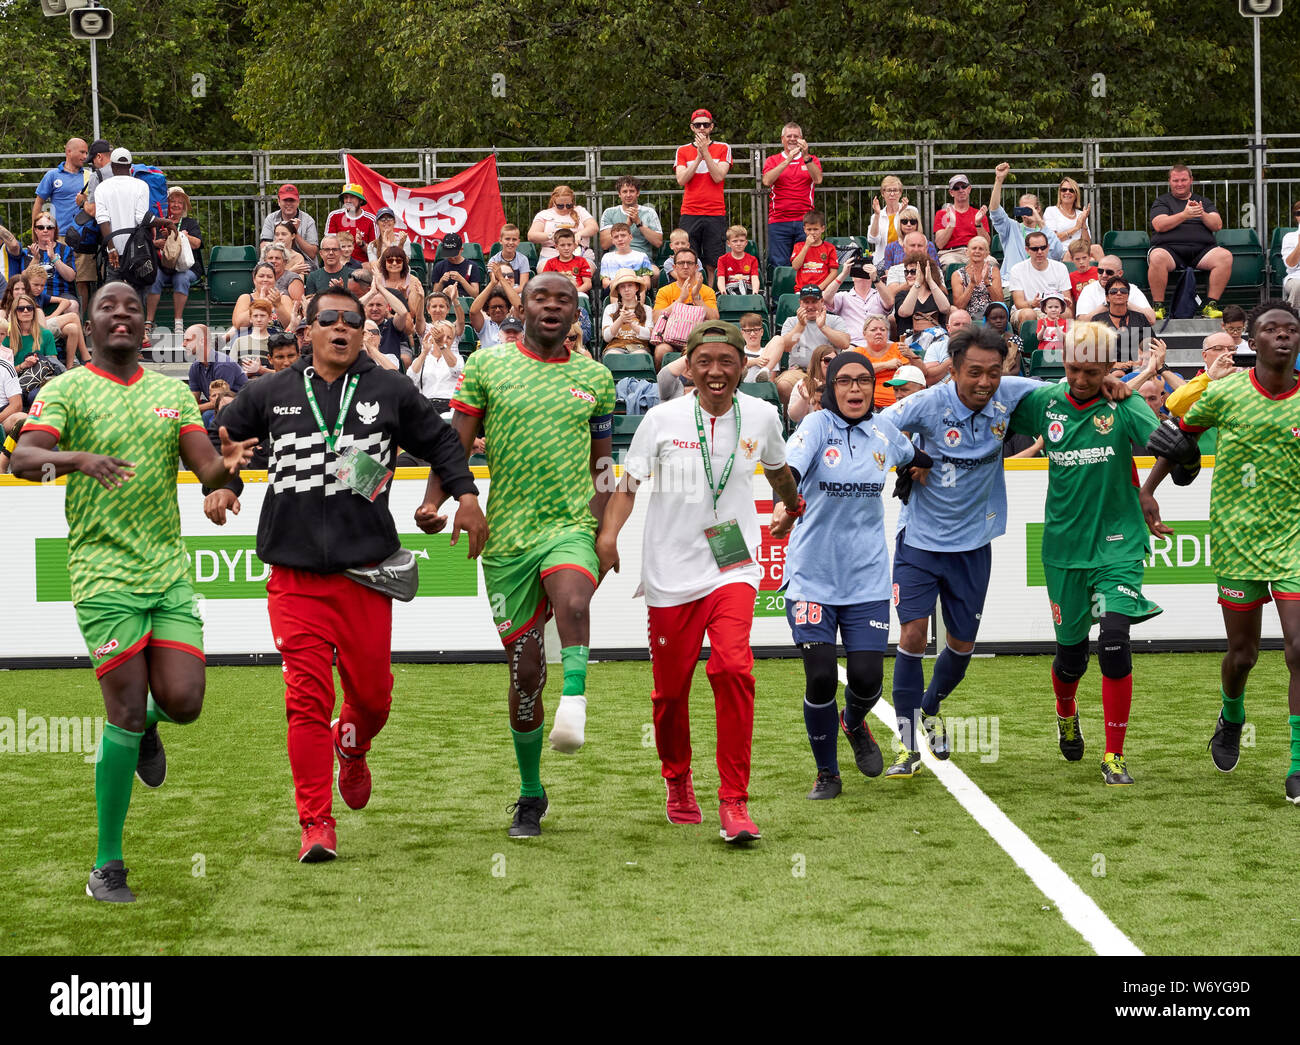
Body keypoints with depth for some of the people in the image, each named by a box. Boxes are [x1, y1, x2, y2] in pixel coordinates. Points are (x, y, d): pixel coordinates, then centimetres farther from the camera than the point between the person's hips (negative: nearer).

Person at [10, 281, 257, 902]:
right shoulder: (66, 390, 0)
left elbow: (207, 470, 5)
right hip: (104, 575, -4)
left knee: (182, 703, -7)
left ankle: (145, 727, 33)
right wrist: (77, 459, -33)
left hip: (169, 572, 4)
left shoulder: (173, 393, 13)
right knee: (126, 711, -9)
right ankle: (107, 865, 5)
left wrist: (228, 464, -19)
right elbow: (21, 460, -13)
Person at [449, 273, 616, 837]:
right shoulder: (486, 366, 4)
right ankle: (531, 795, 19)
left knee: (572, 601, -37)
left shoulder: (595, 377, 10)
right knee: (525, 668, 4)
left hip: (570, 524, 0)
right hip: (507, 535, 0)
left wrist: (605, 530, 9)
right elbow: (457, 446, 4)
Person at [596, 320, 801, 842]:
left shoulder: (761, 416, 1)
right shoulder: (663, 418, -4)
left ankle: (734, 801, -15)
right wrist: (608, 533, -18)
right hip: (670, 571, 0)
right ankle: (678, 783, 36)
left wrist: (793, 506, 40)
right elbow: (629, 482, -1)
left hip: (732, 567, 0)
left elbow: (778, 470, 22)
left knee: (733, 668, -22)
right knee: (671, 687, 8)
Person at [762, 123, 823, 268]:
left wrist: (806, 157, -17)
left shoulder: (812, 160, 14)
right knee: (779, 266, -7)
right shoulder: (772, 161, 12)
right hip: (778, 222, 0)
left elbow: (818, 179, -5)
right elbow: (767, 181, -7)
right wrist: (787, 161, -14)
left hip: (805, 222, 0)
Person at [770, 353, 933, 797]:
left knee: (867, 676, -5)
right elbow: (789, 466, -30)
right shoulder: (817, 425, -8)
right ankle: (827, 773, 16)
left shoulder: (882, 431, 5)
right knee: (820, 678, -7)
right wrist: (784, 504, -45)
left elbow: (916, 457, 31)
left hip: (867, 579, 3)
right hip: (812, 577, -3)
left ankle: (854, 723, 33)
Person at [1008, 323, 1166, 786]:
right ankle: (1066, 714, 48)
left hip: (1118, 543, -3)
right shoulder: (1044, 401, 0)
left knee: (1114, 641, -18)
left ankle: (1114, 756, -4)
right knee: (1070, 653, 11)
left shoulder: (1124, 405, -8)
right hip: (1064, 546, 3)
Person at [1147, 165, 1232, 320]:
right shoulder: (1161, 201, 16)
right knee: (1157, 258, -38)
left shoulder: (1204, 201, 24)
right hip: (1170, 248, -2)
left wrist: (1203, 214, -10)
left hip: (1201, 249, 2)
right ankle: (1158, 306, -27)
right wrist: (1184, 215, -16)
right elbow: (1159, 225, -3)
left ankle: (1211, 305, -23)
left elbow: (1217, 225, 10)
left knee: (1225, 256, -28)